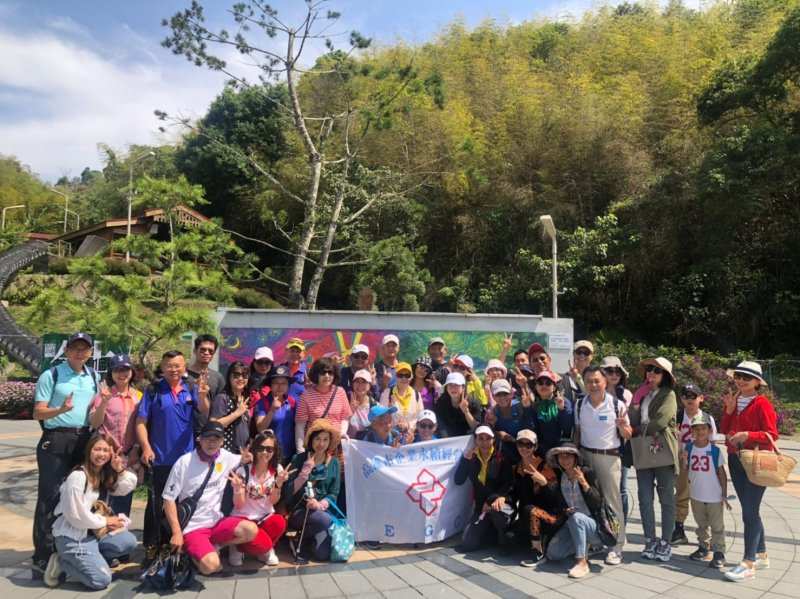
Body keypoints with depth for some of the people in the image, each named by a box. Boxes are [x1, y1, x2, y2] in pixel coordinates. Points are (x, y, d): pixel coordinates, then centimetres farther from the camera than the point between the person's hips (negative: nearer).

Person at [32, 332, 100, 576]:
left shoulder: (94, 377, 10)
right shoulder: (50, 376, -5)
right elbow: (38, 413, -8)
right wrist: (61, 409, -25)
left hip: (84, 440, 5)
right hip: (55, 441, -5)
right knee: (50, 498, -3)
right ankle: (43, 557, 5)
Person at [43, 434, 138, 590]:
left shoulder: (106, 475, 6)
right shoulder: (77, 476, -19)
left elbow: (130, 485, -1)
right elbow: (75, 515, -20)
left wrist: (120, 470, -17)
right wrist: (105, 521, -10)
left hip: (94, 533, 8)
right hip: (72, 537, -8)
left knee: (128, 541, -13)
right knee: (101, 580, -15)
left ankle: (88, 559, 2)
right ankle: (61, 563, 4)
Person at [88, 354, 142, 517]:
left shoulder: (139, 396, 6)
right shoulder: (104, 394, -3)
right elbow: (94, 423, -7)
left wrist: (136, 450, 2)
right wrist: (104, 402, -21)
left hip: (129, 457, 3)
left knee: (123, 502, 12)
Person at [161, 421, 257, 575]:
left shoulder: (225, 457, 0)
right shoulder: (184, 463, -12)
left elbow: (245, 459, 20)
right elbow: (169, 499, -10)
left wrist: (244, 459, -6)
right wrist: (177, 533, -16)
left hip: (217, 521, 4)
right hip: (192, 527, -4)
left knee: (251, 530, -21)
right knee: (211, 565, -26)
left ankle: (213, 547, 3)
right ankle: (190, 552, 7)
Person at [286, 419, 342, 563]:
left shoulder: (333, 462, 5)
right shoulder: (299, 459, -3)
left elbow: (334, 493, 3)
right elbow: (291, 491, -8)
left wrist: (320, 504, -16)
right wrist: (306, 469, -16)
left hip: (322, 510, 3)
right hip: (298, 510, -3)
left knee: (322, 555, -19)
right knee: (325, 520, -35)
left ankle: (305, 538, 16)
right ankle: (300, 541, -3)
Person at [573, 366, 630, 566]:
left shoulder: (617, 405, -7)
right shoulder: (579, 404, 3)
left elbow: (627, 435, -1)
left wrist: (622, 426, -22)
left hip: (609, 457, -3)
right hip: (585, 455, 4)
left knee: (612, 502, 0)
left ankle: (616, 547, 8)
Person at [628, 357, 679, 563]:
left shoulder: (668, 395, -3)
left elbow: (660, 423, -15)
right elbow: (633, 422, 8)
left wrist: (638, 430, -3)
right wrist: (635, 401, -4)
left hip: (663, 453, -5)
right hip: (642, 454, 5)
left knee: (666, 500, 6)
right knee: (645, 500, 7)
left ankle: (665, 542, 15)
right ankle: (650, 541, 18)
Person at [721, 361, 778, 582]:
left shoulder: (762, 404, -9)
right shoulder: (734, 401, 11)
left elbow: (772, 435, -12)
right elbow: (724, 430, 6)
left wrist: (747, 435, -24)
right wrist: (729, 410, -6)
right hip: (735, 461, 7)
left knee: (750, 512, -8)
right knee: (750, 511, 16)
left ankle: (748, 565, -6)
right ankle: (761, 556, 29)